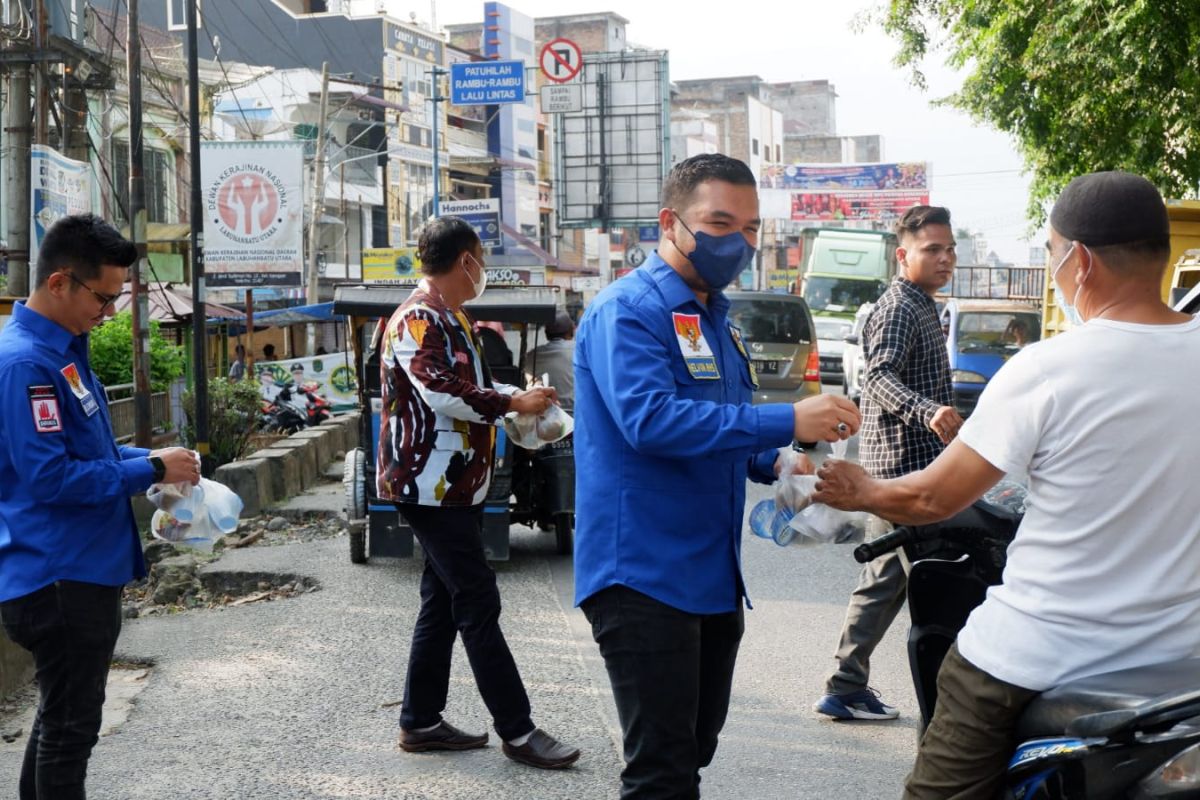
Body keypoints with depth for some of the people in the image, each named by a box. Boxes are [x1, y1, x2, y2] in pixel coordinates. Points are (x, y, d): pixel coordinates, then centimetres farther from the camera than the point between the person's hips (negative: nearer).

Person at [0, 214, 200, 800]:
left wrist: (147, 458, 5)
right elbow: (49, 478, -25)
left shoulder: (63, 349, 10)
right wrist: (151, 471, -18)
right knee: (70, 726, 1)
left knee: (62, 717, 20)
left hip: (82, 571, 10)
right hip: (60, 578, -10)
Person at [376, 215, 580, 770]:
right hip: (432, 487, -11)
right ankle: (517, 731, 0)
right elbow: (442, 394, -26)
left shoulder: (451, 319, 17)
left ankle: (420, 722, 21)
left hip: (458, 487, 11)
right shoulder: (417, 320, -15)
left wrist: (519, 395, 12)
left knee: (443, 604, 13)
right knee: (478, 605, -6)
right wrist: (513, 404, -16)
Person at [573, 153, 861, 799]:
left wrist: (773, 462, 5)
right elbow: (650, 419, -29)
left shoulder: (714, 319, 16)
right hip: (645, 579, -9)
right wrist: (786, 421, -29)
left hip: (713, 574, 9)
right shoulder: (629, 310, -13)